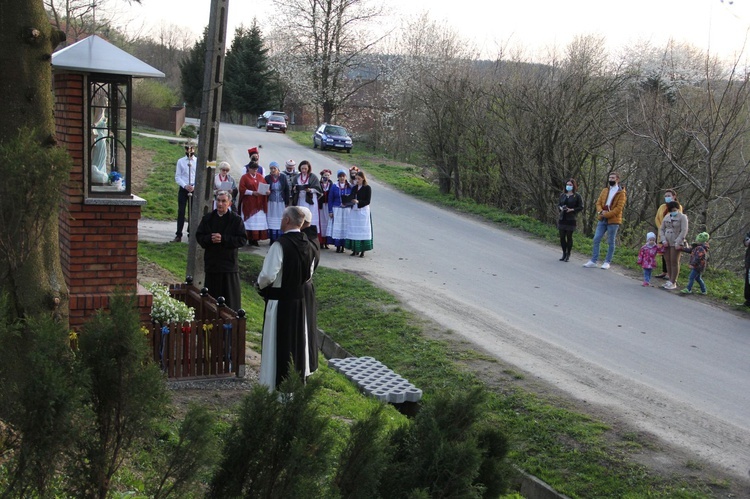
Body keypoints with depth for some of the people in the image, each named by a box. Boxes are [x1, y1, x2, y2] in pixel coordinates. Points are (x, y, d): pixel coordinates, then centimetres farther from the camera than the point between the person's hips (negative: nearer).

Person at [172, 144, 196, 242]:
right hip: (183, 189, 0)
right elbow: (177, 177, 2)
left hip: (195, 190, 0)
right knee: (181, 211, -2)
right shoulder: (180, 161, 3)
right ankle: (178, 235, 1)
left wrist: (194, 186, -13)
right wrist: (185, 185, -12)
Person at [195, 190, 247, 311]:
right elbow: (199, 236, 7)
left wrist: (223, 239, -17)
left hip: (229, 262, -3)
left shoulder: (236, 219, -2)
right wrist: (210, 239, -14)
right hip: (211, 263, 3)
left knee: (231, 298, -1)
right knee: (212, 297, 9)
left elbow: (242, 239, -8)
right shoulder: (207, 218, 8)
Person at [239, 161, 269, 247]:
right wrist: (252, 192, -16)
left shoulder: (260, 177, 12)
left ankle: (255, 239, 1)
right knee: (250, 221, -5)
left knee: (259, 221, -2)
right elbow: (242, 189, -7)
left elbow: (266, 187, 14)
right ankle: (250, 240, -3)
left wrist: (267, 191, -8)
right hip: (249, 203, -4)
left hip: (259, 203, 4)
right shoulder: (245, 177, 0)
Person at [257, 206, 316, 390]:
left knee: (277, 343, 2)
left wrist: (260, 285, -3)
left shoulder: (280, 245, -20)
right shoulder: (307, 245, 3)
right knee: (297, 341, 16)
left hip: (279, 301, -7)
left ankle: (276, 386, 8)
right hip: (299, 300, 7)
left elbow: (268, 275, -22)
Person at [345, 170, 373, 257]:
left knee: (362, 230, -5)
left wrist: (358, 202, -21)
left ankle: (362, 251, -1)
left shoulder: (367, 188, -4)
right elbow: (351, 198, 11)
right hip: (354, 211, 5)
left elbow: (367, 201, -9)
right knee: (354, 230, 4)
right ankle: (355, 249, 10)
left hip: (363, 211, -5)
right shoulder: (354, 188, 12)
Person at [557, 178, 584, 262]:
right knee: (562, 237, 5)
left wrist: (572, 210, -16)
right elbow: (558, 204, 17)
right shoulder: (562, 195, 10)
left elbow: (581, 207, -3)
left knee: (569, 237, 0)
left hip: (571, 220, -4)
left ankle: (568, 255, 10)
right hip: (562, 219, 4)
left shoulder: (577, 196, -3)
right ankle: (564, 254, 18)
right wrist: (560, 208, -5)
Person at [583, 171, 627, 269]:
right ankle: (593, 261, 6)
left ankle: (607, 262, 9)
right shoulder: (605, 190, 13)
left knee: (610, 242, 3)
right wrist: (601, 211, -11)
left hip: (613, 221, -5)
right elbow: (598, 202, 10)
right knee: (596, 239, 1)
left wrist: (606, 214, -17)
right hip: (602, 220, 5)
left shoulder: (621, 193, -5)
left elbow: (619, 208, -12)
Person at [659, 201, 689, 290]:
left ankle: (673, 283, -4)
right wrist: (663, 240, -2)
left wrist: (678, 242, -18)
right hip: (667, 243, 6)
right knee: (668, 262, 6)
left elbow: (684, 231, -11)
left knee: (674, 262, -6)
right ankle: (670, 280, 14)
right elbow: (662, 229, 14)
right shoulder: (666, 218, 12)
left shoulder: (682, 217, -4)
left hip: (676, 244, -5)